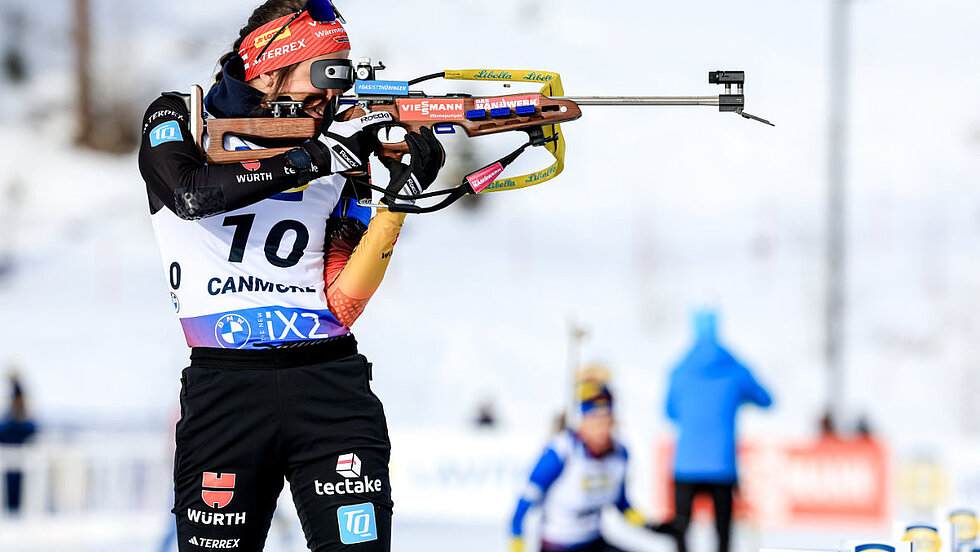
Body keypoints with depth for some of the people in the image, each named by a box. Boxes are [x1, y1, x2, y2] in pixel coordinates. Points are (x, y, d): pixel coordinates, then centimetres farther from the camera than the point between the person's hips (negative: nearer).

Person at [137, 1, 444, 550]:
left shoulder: (342, 164, 11)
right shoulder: (179, 119, 6)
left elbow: (343, 304, 1)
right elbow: (191, 194, -18)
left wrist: (400, 197, -9)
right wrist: (316, 158, -18)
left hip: (330, 385, 1)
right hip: (225, 393, -1)